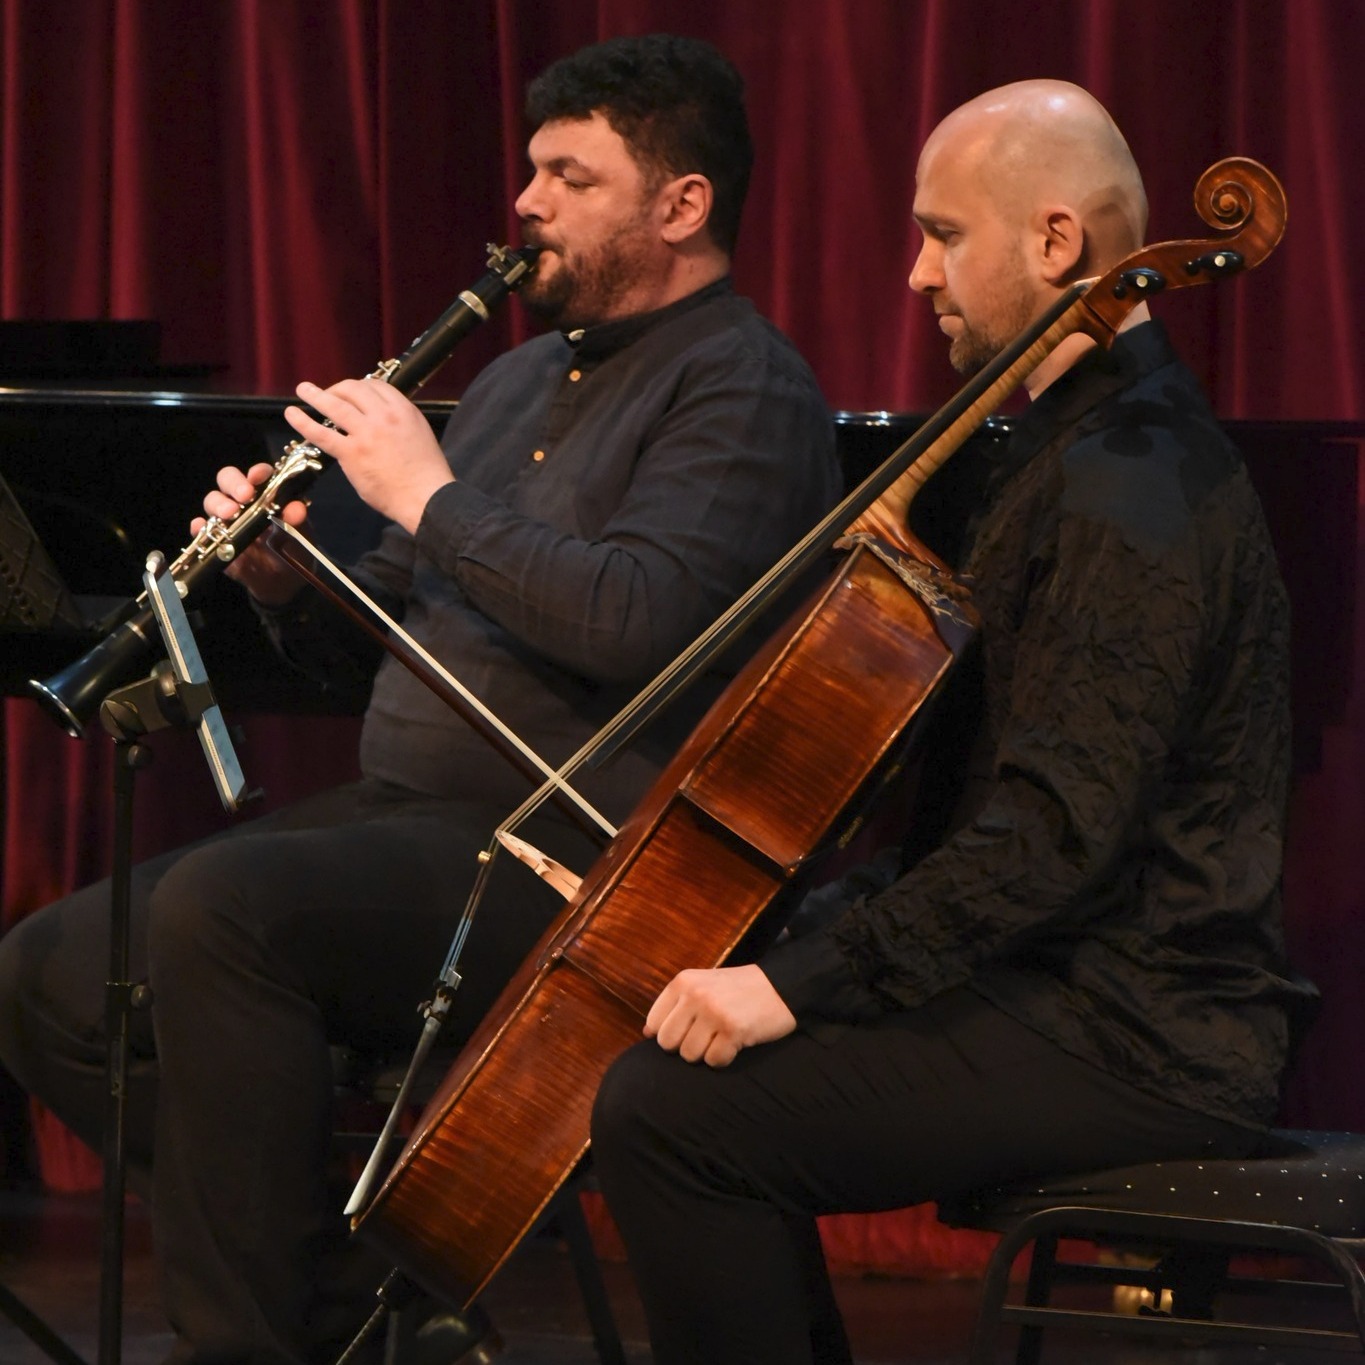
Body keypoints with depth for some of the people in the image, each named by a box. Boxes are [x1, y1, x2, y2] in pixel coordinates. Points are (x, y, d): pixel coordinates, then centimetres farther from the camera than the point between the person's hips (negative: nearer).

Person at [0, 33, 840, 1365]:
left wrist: (430, 495, -16)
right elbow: (367, 636, 27)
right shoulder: (521, 379, 23)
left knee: (220, 908, -33)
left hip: (565, 856, -10)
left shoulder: (745, 391, -6)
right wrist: (284, 577, 4)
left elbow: (640, 620, -24)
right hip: (403, 811, 10)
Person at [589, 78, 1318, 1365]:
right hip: (1083, 982, 11)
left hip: (1138, 1044, -11)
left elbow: (1053, 833, -26)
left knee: (668, 1113, -20)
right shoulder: (1097, 433, 15)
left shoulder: (1130, 493, -20)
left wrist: (805, 983, -24)